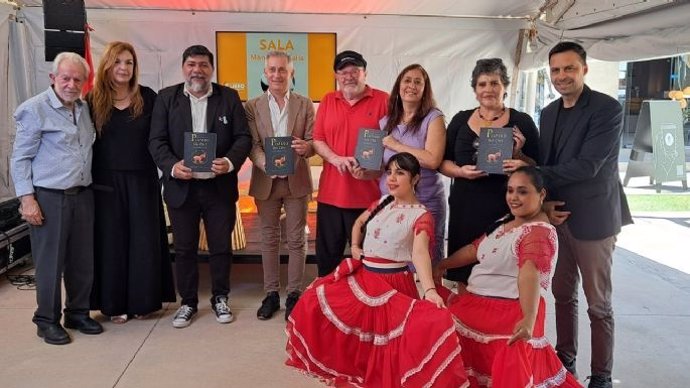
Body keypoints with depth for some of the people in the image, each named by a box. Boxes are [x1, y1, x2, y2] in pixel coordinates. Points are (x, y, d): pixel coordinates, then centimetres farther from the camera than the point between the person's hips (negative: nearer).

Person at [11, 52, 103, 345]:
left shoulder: (84, 109, 11)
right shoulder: (35, 109, -7)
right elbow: (20, 158, -7)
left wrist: (90, 185, 10)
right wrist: (27, 198, -13)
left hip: (82, 195, 6)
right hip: (49, 198, -6)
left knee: (83, 260, 11)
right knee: (50, 262, 2)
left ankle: (78, 313, 26)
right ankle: (47, 321, 16)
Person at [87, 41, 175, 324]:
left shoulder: (148, 98, 2)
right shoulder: (93, 100, 2)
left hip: (142, 180, 0)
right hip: (106, 182, 0)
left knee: (144, 240, 5)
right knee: (112, 241, 6)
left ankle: (143, 300, 18)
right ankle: (115, 303, 17)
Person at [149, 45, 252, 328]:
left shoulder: (229, 97, 4)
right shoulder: (166, 98, 4)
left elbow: (243, 137, 0)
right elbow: (156, 140, -1)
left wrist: (230, 161, -18)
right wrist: (172, 166, -19)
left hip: (220, 186, 0)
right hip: (181, 186, 0)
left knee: (221, 247, 9)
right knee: (184, 249, 9)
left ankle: (220, 298, 27)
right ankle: (188, 302, 25)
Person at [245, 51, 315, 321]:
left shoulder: (305, 105, 4)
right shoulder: (253, 106, 4)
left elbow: (313, 141, 1)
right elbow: (252, 144, -3)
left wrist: (305, 146, -23)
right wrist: (266, 164, -23)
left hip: (297, 180, 0)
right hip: (266, 181, 1)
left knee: (296, 239, 5)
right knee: (269, 239, 9)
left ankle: (294, 293, 16)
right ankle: (271, 293, 20)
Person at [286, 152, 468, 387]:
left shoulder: (421, 215, -14)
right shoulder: (382, 203, 7)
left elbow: (420, 252, -31)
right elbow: (359, 222, 27)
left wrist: (430, 290, -46)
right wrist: (355, 247, 10)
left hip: (393, 285, -7)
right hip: (362, 276, 7)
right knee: (315, 302, 6)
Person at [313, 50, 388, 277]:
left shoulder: (382, 100, 0)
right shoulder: (327, 101, 11)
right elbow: (317, 140, 9)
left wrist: (372, 170, -17)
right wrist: (335, 158, -11)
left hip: (368, 194, -3)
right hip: (331, 193, 4)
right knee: (327, 254, 11)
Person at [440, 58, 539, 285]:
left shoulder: (521, 122, 3)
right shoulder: (460, 120, 11)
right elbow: (443, 162, 12)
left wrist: (518, 154, -15)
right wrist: (460, 171, -7)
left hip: (505, 210, -2)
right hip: (465, 209, 3)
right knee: (463, 276, 4)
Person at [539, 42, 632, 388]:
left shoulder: (608, 109, -13)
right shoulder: (548, 113, 9)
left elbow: (588, 165, -22)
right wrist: (544, 202, -6)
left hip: (592, 217, -6)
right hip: (557, 216, 7)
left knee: (598, 303, 4)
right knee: (563, 294, 16)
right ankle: (565, 360, 32)